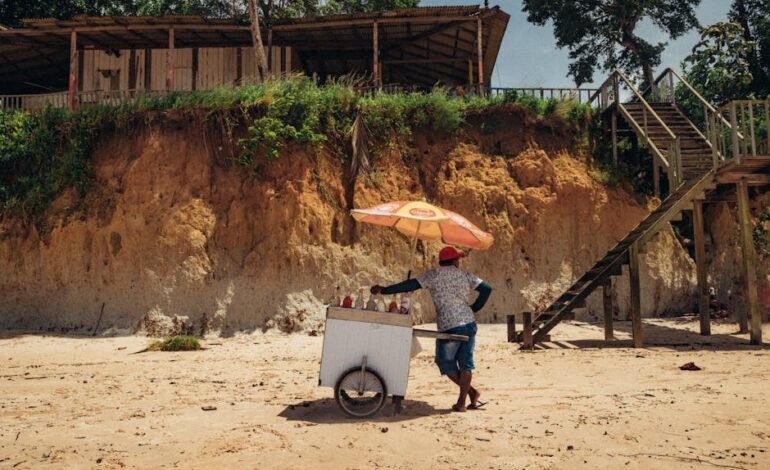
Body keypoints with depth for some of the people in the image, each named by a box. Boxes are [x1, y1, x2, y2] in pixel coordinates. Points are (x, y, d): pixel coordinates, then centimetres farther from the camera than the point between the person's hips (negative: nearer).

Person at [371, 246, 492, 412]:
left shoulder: (433, 275, -2)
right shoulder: (465, 276, 7)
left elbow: (410, 285, -6)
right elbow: (487, 289, 3)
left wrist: (384, 290, -1)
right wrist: (473, 308, 11)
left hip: (449, 327, -4)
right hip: (469, 324, 4)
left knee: (446, 362, 15)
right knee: (465, 363, 12)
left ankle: (471, 391, 14)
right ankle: (461, 402, 11)